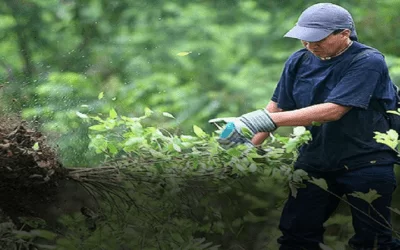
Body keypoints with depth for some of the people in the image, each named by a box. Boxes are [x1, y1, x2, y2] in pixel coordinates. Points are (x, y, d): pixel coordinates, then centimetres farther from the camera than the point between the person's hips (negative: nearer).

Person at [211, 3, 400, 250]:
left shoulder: (368, 62, -16)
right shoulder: (299, 61, 3)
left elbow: (332, 110, -26)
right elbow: (277, 108, 7)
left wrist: (265, 120, -30)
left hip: (366, 162, -5)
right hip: (314, 161, 5)